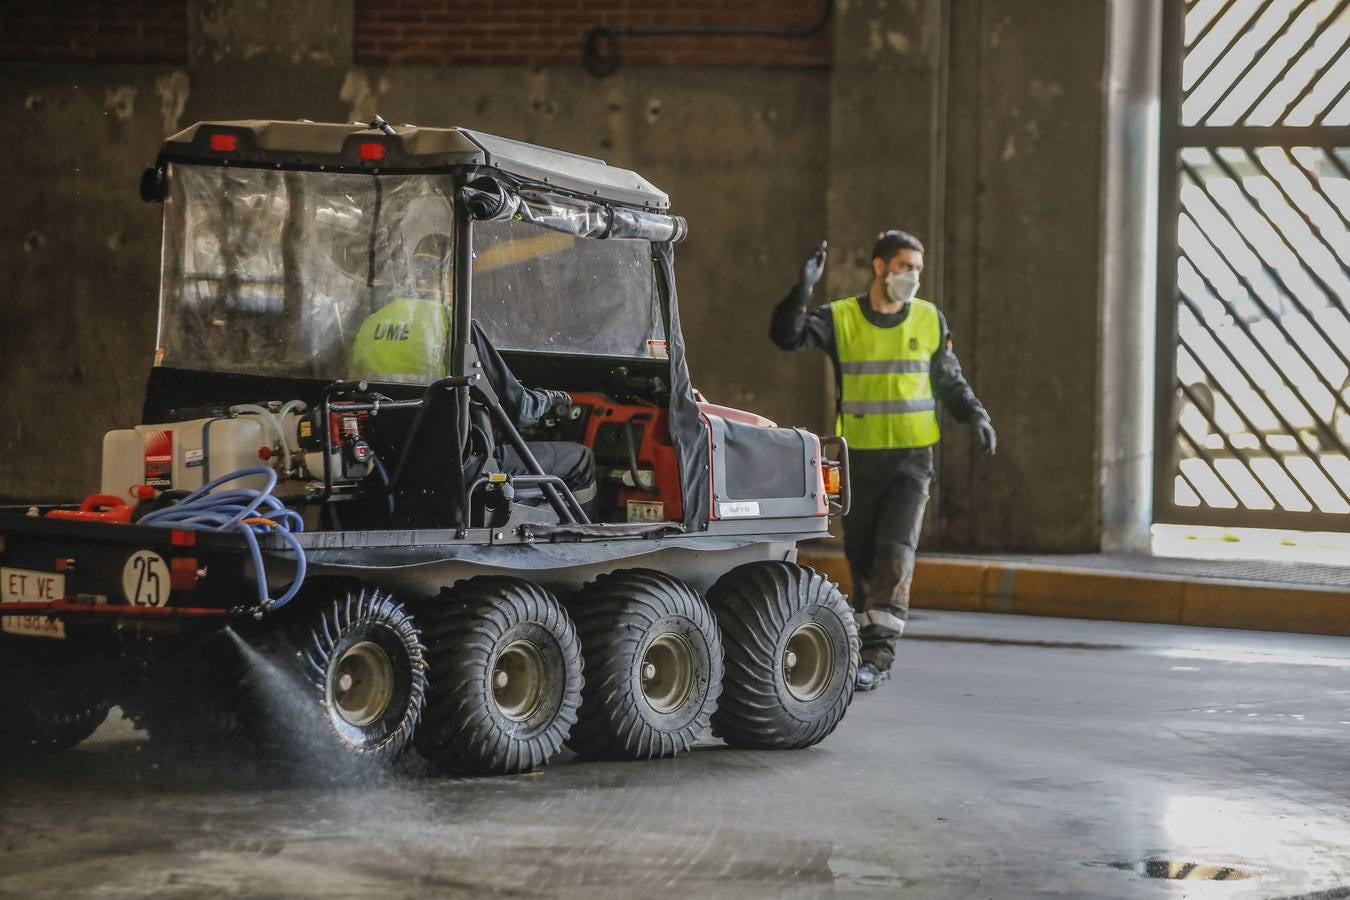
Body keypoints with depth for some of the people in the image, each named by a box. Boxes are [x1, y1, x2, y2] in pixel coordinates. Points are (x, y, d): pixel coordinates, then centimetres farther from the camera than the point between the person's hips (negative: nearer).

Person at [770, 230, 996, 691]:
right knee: (861, 558, 7)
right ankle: (870, 648, 21)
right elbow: (786, 335, -16)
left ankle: (877, 654, -16)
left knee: (894, 554, -13)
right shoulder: (839, 319, -2)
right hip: (860, 458, 0)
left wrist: (976, 416, -1)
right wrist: (804, 288, -28)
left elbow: (950, 382, 15)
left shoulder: (930, 321, 5)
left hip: (912, 458, 0)